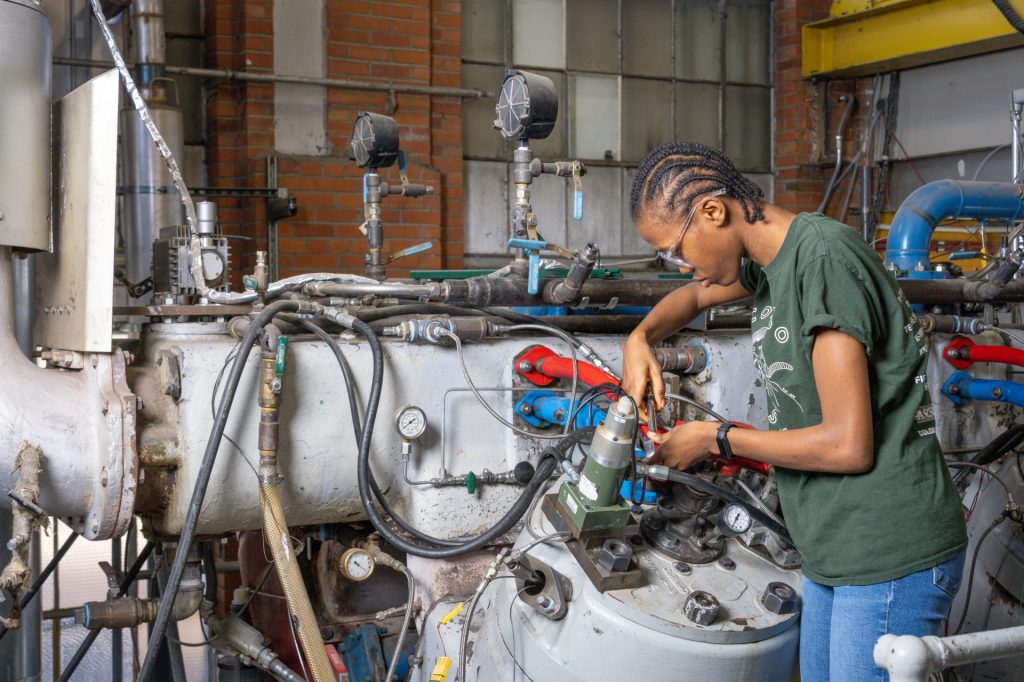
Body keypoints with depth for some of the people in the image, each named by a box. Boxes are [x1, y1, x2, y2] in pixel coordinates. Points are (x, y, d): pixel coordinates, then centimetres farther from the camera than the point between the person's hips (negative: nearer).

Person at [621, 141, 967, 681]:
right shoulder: (772, 260, 8)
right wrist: (640, 338, 9)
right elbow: (695, 296, 31)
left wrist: (716, 439, -10)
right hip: (836, 552, 9)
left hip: (890, 558, -9)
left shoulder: (825, 258, -20)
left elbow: (849, 446, -22)